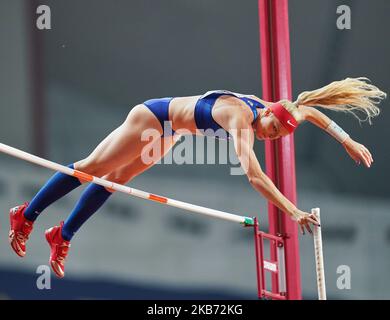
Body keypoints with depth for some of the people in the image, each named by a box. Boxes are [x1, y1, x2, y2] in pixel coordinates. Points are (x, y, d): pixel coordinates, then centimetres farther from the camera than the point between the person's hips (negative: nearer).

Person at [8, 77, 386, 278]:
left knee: (114, 179, 15)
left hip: (167, 133, 8)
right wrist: (294, 212, -50)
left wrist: (347, 141, 3)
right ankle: (25, 215, 10)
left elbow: (310, 111, 8)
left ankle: (63, 236, 26)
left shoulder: (275, 109, -11)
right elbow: (254, 175, -46)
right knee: (91, 168, -1)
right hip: (152, 118, -8)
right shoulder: (241, 119, -35)